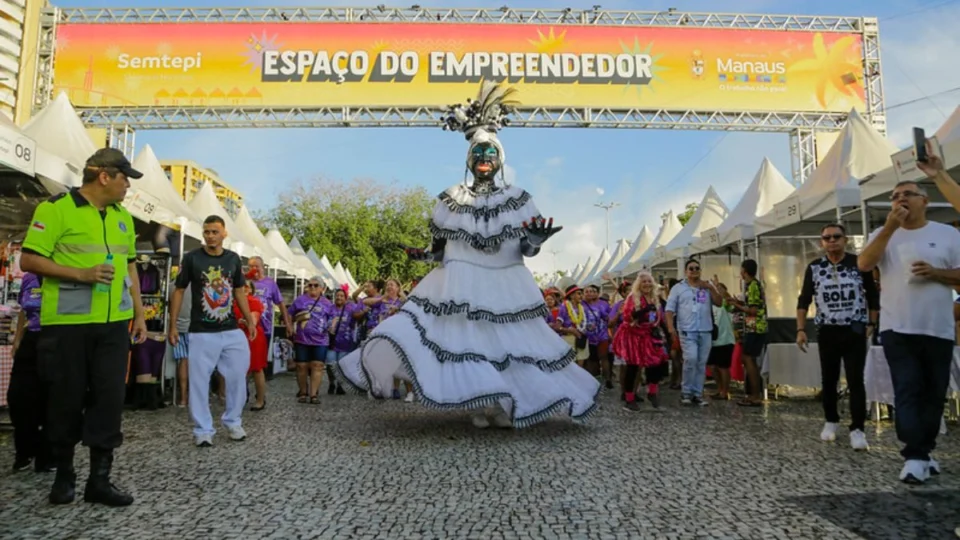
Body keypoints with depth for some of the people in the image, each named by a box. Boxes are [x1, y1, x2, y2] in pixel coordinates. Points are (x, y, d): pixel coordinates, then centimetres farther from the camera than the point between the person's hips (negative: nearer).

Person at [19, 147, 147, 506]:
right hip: (67, 324, -5)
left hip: (114, 324, 5)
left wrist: (139, 314, 14)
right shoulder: (56, 208, -6)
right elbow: (28, 260, -10)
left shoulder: (123, 216, 13)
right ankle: (63, 476, 24)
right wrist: (81, 274, -19)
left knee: (110, 398, 2)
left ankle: (99, 479, 11)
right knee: (66, 400, 6)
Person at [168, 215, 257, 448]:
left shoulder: (233, 259, 5)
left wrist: (250, 321, 7)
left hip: (232, 330, 3)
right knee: (200, 381, 3)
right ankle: (203, 430, 15)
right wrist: (173, 325, -3)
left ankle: (233, 422, 25)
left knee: (238, 376, 8)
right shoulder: (192, 258, -4)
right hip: (202, 332, -3)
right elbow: (178, 292, 1)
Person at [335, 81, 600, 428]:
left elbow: (527, 250, 0)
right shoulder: (452, 200, 2)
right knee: (465, 340, -6)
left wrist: (535, 239, -21)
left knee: (508, 342, 3)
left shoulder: (517, 200, 1)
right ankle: (482, 406, 10)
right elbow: (442, 249, 7)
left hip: (506, 288, 0)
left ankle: (501, 405, 19)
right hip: (459, 287, 0)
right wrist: (423, 255, -12)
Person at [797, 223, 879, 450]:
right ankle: (830, 422, 25)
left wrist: (871, 325, 0)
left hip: (855, 331, -2)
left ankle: (857, 429, -2)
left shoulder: (859, 263, -3)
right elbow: (804, 300, 5)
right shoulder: (814, 268, 1)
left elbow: (873, 296, 5)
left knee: (856, 380, -5)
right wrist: (800, 329, -2)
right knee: (828, 380, 10)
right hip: (827, 332, 2)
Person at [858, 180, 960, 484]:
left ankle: (923, 451, 22)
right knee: (907, 391, -6)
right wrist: (890, 227, -14)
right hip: (897, 329, -1)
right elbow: (864, 264, -11)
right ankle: (914, 457, -7)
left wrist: (935, 272, -14)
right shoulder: (884, 234, 7)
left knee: (934, 393, 9)